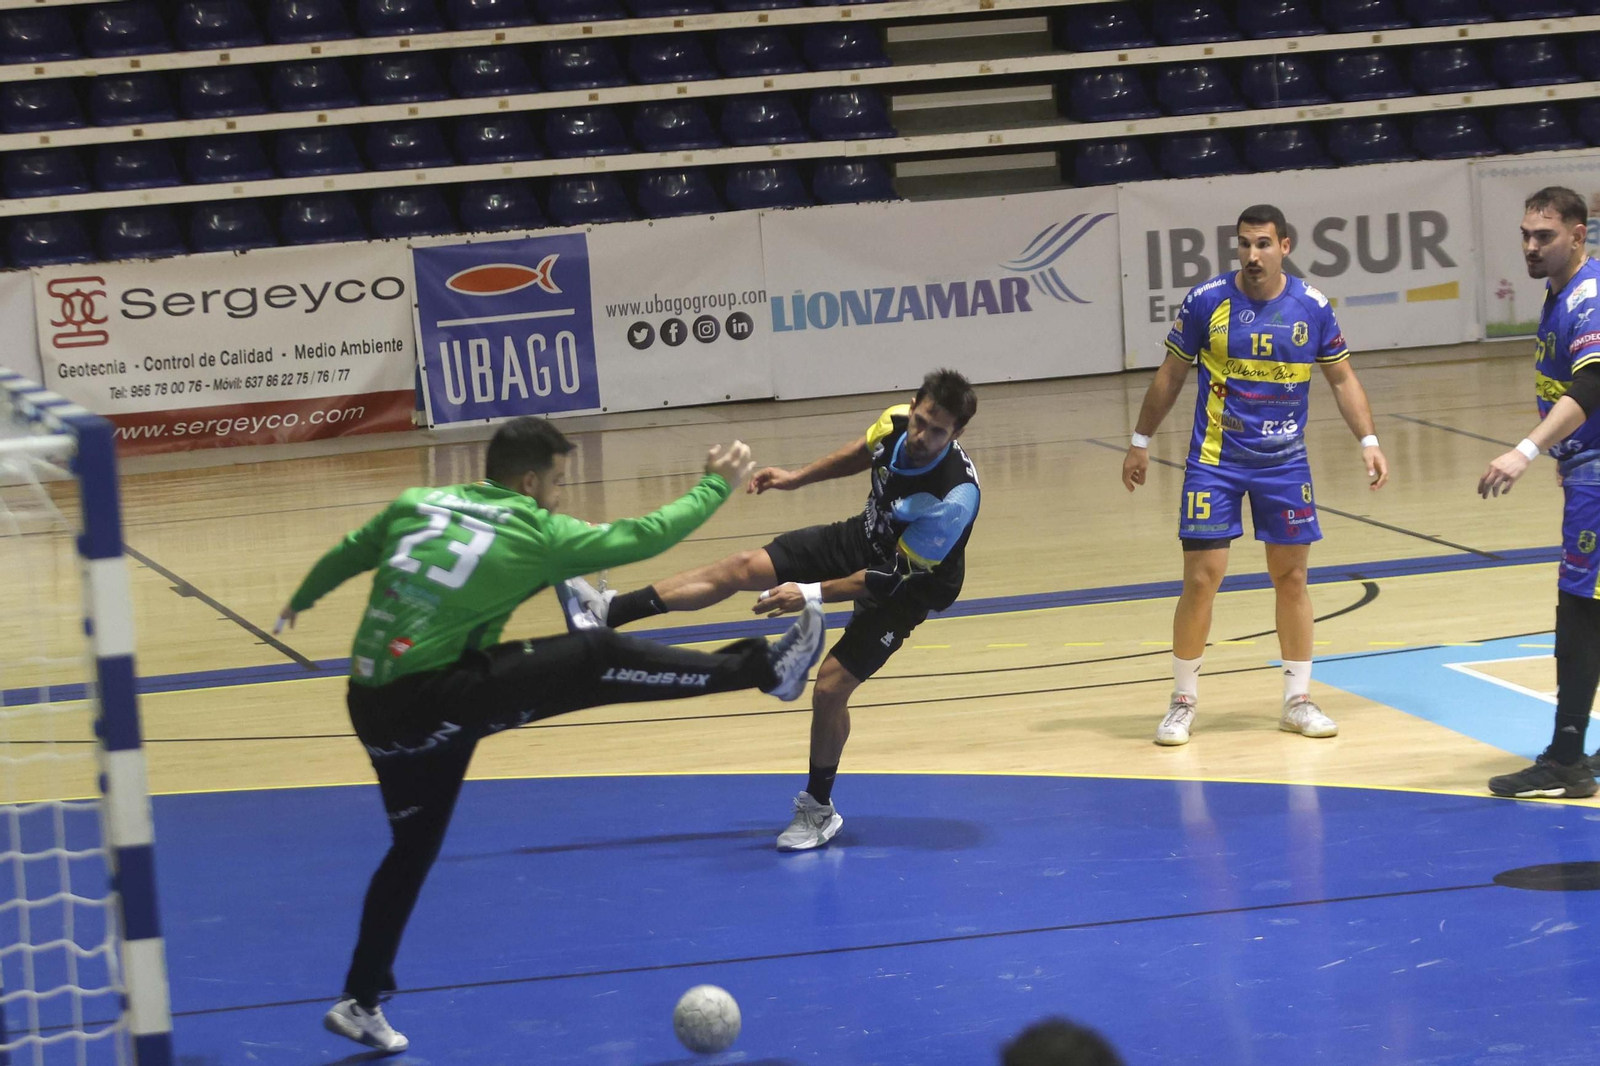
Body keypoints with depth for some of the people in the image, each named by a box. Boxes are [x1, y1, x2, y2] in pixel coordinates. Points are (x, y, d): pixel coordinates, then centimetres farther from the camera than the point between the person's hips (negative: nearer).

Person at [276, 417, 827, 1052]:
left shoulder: (414, 506, 10)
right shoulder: (535, 535, -4)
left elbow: (346, 554, 23)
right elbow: (642, 536, 3)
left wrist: (301, 600, 43)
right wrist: (716, 486, 16)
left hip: (375, 708, 7)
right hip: (433, 699, -7)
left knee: (413, 848, 22)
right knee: (599, 659, -7)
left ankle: (361, 1001, 27)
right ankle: (765, 670, -3)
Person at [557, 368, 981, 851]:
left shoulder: (954, 497, -38)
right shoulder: (895, 422, -21)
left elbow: (892, 578, -31)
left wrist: (812, 593, -32)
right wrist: (798, 477, 7)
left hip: (908, 588, -6)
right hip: (865, 540, 6)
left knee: (830, 687, -12)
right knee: (742, 567, -1)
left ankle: (819, 809, 11)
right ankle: (609, 612, 3)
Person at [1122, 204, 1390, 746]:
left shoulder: (1312, 307, -5)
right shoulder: (1207, 300, -8)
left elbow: (1342, 378, 6)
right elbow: (1171, 375, 2)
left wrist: (1368, 442, -4)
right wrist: (1140, 442, 4)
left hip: (1285, 462, 2)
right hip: (1215, 461, -2)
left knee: (1291, 577, 7)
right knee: (1201, 579, -5)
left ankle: (1298, 700, 19)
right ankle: (1182, 702, 9)